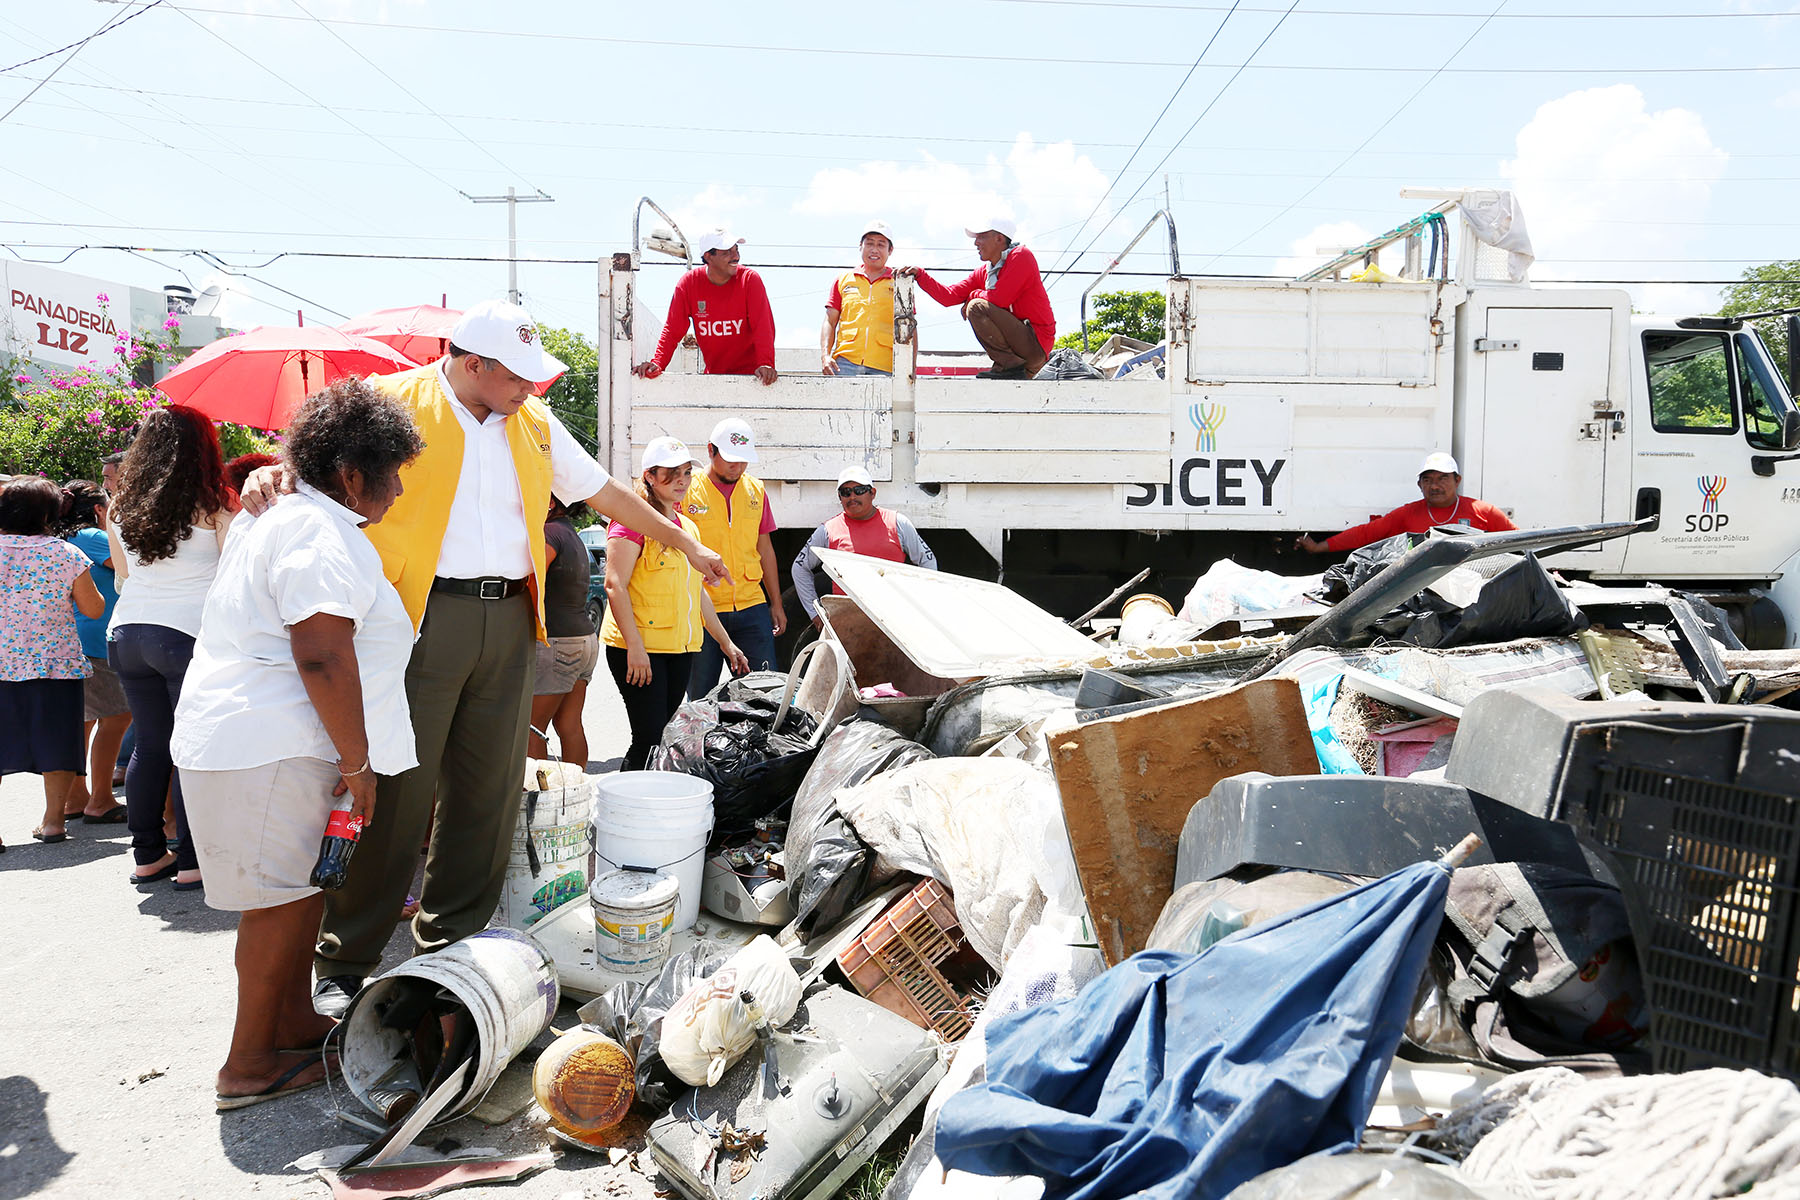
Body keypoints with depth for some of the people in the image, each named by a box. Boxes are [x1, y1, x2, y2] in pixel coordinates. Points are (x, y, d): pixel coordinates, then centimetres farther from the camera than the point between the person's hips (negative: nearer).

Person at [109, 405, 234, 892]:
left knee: (149, 746, 13)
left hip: (127, 633, 6)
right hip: (190, 633, -5)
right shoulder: (215, 506, -7)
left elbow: (122, 578, 18)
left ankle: (148, 855, 21)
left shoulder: (123, 509, 9)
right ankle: (191, 862, 6)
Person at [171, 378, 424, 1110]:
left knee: (300, 888, 16)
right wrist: (358, 761, -16)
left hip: (251, 740, 11)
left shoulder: (284, 520, 20)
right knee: (280, 900, -3)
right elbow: (322, 659, -24)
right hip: (267, 749, -11)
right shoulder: (325, 539, -16)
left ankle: (294, 1024, 27)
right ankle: (249, 1065, 6)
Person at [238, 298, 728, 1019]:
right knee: (395, 793, -3)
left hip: (509, 620, 5)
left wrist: (686, 544, 25)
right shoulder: (395, 404, 1)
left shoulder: (535, 424, 17)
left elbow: (607, 492, 23)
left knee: (487, 794, 8)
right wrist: (272, 472, -25)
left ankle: (451, 948, 21)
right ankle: (344, 965, 11)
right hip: (422, 616, -5)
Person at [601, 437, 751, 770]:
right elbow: (615, 585, -14)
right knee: (649, 740, -10)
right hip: (640, 648, -7)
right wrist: (635, 646, -20)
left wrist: (725, 642, 24)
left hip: (681, 648, 7)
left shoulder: (688, 527, 18)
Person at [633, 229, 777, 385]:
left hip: (749, 373, -2)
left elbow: (763, 324, -14)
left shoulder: (750, 279, -6)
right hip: (713, 374, 2)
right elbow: (673, 329, -1)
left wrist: (766, 363, -29)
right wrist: (657, 363, -17)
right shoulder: (688, 283, -2)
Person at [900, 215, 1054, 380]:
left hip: (1036, 340, -9)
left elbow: (1000, 298, -21)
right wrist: (920, 274, 0)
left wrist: (973, 295, -2)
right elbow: (950, 296, 8)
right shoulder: (983, 272, 13)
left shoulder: (1021, 256, -10)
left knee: (978, 307, -20)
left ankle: (1009, 366, -20)